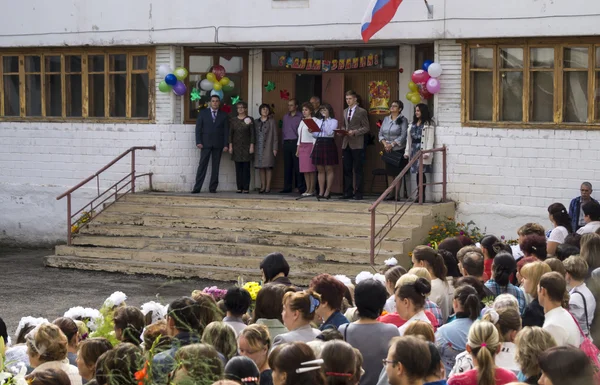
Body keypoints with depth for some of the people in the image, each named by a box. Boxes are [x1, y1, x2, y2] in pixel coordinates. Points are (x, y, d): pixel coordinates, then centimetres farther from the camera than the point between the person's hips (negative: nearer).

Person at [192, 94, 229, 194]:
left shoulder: (224, 115, 9)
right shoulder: (203, 113, 7)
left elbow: (226, 130, 6)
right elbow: (198, 128, 4)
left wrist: (226, 145, -3)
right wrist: (198, 142, -7)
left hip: (218, 144, 1)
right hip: (205, 143, -1)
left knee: (215, 166, 2)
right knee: (202, 166, -5)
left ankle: (213, 188, 7)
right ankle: (197, 188, -5)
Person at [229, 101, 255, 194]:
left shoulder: (249, 119, 2)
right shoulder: (233, 120, 9)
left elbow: (253, 133, -1)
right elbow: (230, 133, 9)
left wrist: (252, 145, -7)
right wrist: (230, 146, 1)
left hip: (246, 146, -2)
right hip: (236, 147, 2)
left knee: (246, 168, -3)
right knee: (238, 168, 1)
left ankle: (246, 188, -2)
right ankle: (239, 188, 3)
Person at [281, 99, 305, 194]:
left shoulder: (301, 117, -2)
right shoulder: (285, 117, 17)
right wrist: (284, 141, 11)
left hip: (296, 142, -5)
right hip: (286, 143, 5)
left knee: (298, 166, -7)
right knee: (287, 166, 5)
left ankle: (301, 187, -3)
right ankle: (287, 187, 9)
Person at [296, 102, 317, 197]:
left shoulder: (314, 120, -5)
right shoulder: (302, 122, 18)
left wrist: (314, 148, -17)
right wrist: (298, 149, 18)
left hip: (310, 145, -7)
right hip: (302, 146, 7)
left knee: (311, 169, -8)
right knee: (305, 169, 4)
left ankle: (312, 190, -6)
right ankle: (308, 189, 7)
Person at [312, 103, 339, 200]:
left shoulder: (333, 121, 1)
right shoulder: (318, 121, 16)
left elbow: (330, 133, -13)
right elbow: (315, 135, 17)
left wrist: (325, 121, -10)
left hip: (328, 144, -5)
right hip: (318, 144, 6)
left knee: (329, 169, -2)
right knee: (320, 170, 5)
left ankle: (327, 192, 0)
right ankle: (321, 192, 8)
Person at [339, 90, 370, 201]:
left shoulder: (362, 112, -3)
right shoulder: (345, 111, 17)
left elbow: (366, 128, -5)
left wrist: (354, 132, -17)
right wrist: (342, 130, 2)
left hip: (357, 145, -6)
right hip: (346, 144, 6)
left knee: (358, 170, -2)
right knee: (347, 170, 7)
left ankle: (358, 193, 1)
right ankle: (348, 192, 12)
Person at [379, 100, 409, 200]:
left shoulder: (403, 120, -5)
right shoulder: (386, 119, 11)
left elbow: (403, 136, -12)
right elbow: (381, 133, 10)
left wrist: (392, 144, -17)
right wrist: (385, 143, -7)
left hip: (399, 150, -5)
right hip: (387, 150, 5)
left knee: (397, 172, -4)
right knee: (389, 172, 6)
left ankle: (397, 195, -2)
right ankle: (391, 193, 10)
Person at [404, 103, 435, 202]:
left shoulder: (429, 124, -3)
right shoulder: (414, 123, 20)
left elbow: (430, 139, -10)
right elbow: (409, 138, 19)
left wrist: (427, 152, -19)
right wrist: (407, 151, 14)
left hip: (422, 150, -7)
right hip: (414, 150, 7)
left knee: (421, 172, -10)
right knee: (417, 173, 5)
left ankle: (422, 195, -7)